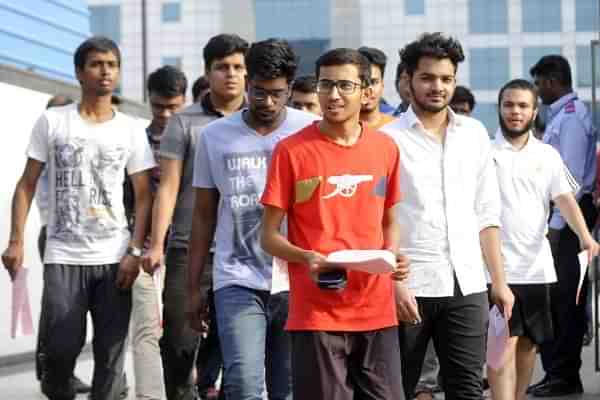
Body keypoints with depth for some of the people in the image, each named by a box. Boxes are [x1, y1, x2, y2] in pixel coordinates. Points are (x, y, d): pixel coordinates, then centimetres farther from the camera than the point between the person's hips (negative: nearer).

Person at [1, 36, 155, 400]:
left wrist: (135, 252, -5)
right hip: (63, 256, -1)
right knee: (63, 345, -6)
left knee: (112, 349, -1)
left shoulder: (131, 130, 7)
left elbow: (144, 196, 6)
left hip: (114, 258, 2)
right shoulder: (52, 122, 3)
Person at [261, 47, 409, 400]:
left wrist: (392, 255, -1)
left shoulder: (386, 148, 8)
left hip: (377, 312, 4)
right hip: (316, 314, -3)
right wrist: (306, 258, -19)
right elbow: (270, 235, -1)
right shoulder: (292, 151, -3)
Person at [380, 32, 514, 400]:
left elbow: (487, 215, 14)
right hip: (410, 286, -3)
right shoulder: (388, 138, -2)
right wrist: (393, 284, -14)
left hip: (468, 286, 4)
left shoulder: (474, 134, 12)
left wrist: (499, 281, 8)